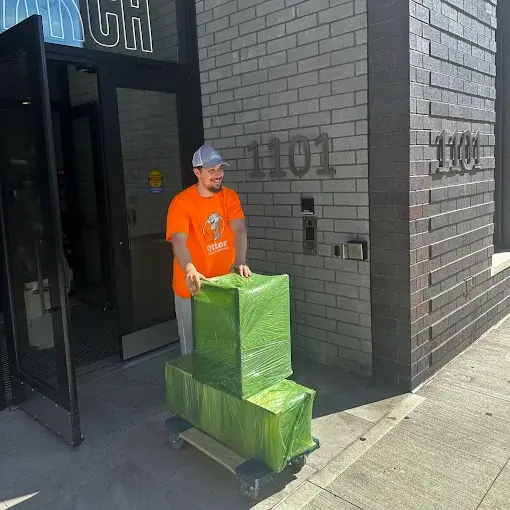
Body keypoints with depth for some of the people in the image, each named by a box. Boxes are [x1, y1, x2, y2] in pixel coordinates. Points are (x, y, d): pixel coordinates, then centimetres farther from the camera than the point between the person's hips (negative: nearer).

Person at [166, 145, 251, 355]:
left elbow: (239, 230, -14)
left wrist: (240, 263, -31)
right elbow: (179, 242, -27)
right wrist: (189, 270, -46)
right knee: (193, 345, 10)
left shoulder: (229, 196, -2)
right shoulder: (181, 203, -16)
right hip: (192, 286, -4)